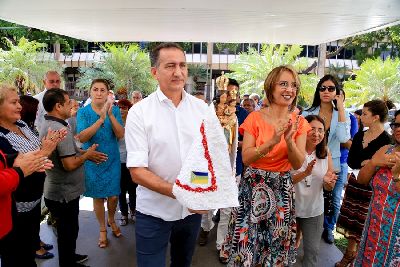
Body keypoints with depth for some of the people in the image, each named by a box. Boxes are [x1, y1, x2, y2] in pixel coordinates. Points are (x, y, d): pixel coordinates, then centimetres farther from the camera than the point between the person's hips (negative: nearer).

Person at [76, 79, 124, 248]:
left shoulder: (115, 110, -4)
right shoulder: (83, 112, -8)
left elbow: (121, 135, -14)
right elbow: (82, 138, -21)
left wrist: (110, 115, -27)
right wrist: (101, 119, -30)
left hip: (112, 160, 1)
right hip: (92, 160, -1)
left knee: (113, 195, 7)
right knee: (98, 197, 10)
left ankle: (111, 220, 39)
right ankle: (103, 229, 31)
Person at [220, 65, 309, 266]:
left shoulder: (299, 122, 1)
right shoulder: (255, 118, -6)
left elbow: (298, 164, -4)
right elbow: (246, 158, -12)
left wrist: (289, 141, -22)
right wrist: (272, 142, -26)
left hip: (282, 189, 2)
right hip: (253, 187, -2)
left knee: (276, 250, 13)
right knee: (247, 249, 5)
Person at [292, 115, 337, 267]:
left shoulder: (326, 154, -2)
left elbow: (328, 188, 4)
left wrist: (328, 182, -19)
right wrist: (305, 173, -35)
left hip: (314, 210, 3)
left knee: (312, 250, 9)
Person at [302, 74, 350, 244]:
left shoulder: (342, 114, -4)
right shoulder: (308, 113, -4)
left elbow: (343, 138, -22)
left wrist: (341, 108, -21)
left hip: (335, 165, 1)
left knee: (334, 201, 14)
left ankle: (328, 228, 40)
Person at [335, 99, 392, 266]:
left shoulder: (386, 141, -14)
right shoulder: (359, 136, 6)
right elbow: (350, 161, 3)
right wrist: (363, 163, -12)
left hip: (372, 188, -6)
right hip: (355, 183, 6)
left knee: (364, 225, 3)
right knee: (350, 220, 14)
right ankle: (350, 253, 32)